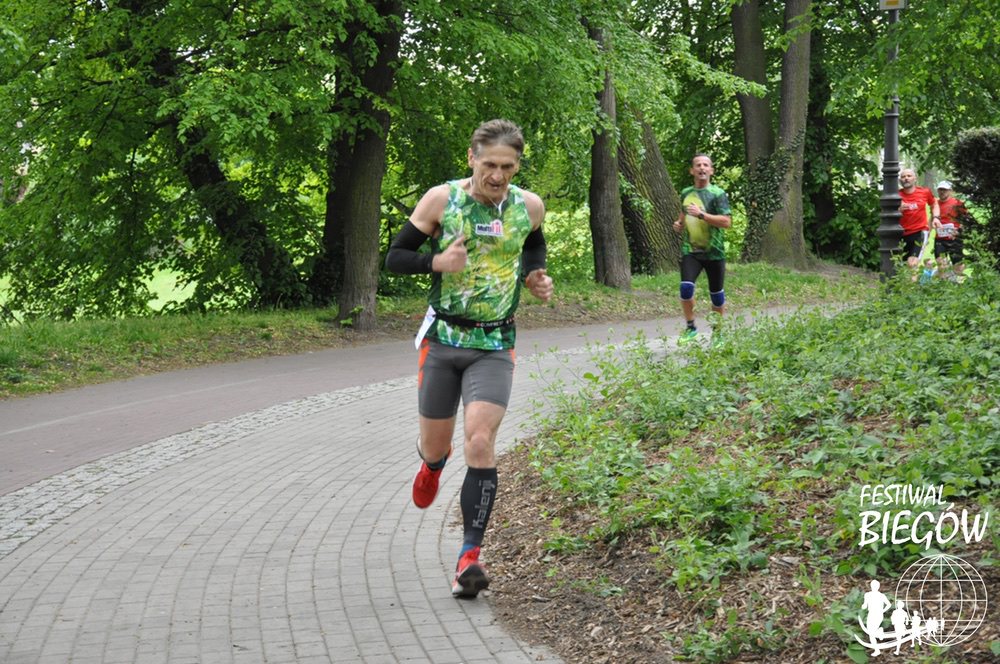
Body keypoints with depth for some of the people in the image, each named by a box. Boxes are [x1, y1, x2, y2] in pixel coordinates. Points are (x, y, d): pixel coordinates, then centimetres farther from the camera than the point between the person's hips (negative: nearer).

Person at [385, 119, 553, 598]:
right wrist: (437, 261, -21)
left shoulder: (529, 207, 0)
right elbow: (395, 257, -2)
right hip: (442, 338, 0)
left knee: (480, 444, -16)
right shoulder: (441, 199, -7)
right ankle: (431, 461, 51)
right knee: (436, 445, 10)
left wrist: (536, 276, 3)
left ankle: (470, 557, -13)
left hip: (494, 346, 0)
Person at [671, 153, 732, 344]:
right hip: (690, 250, 3)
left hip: (714, 251, -3)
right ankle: (690, 328, 1)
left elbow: (726, 221, -17)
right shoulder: (686, 193, 10)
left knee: (716, 293, 7)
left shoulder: (717, 194, -7)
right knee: (686, 287, -16)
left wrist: (701, 214, -24)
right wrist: (679, 223, 6)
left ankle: (718, 332, 25)